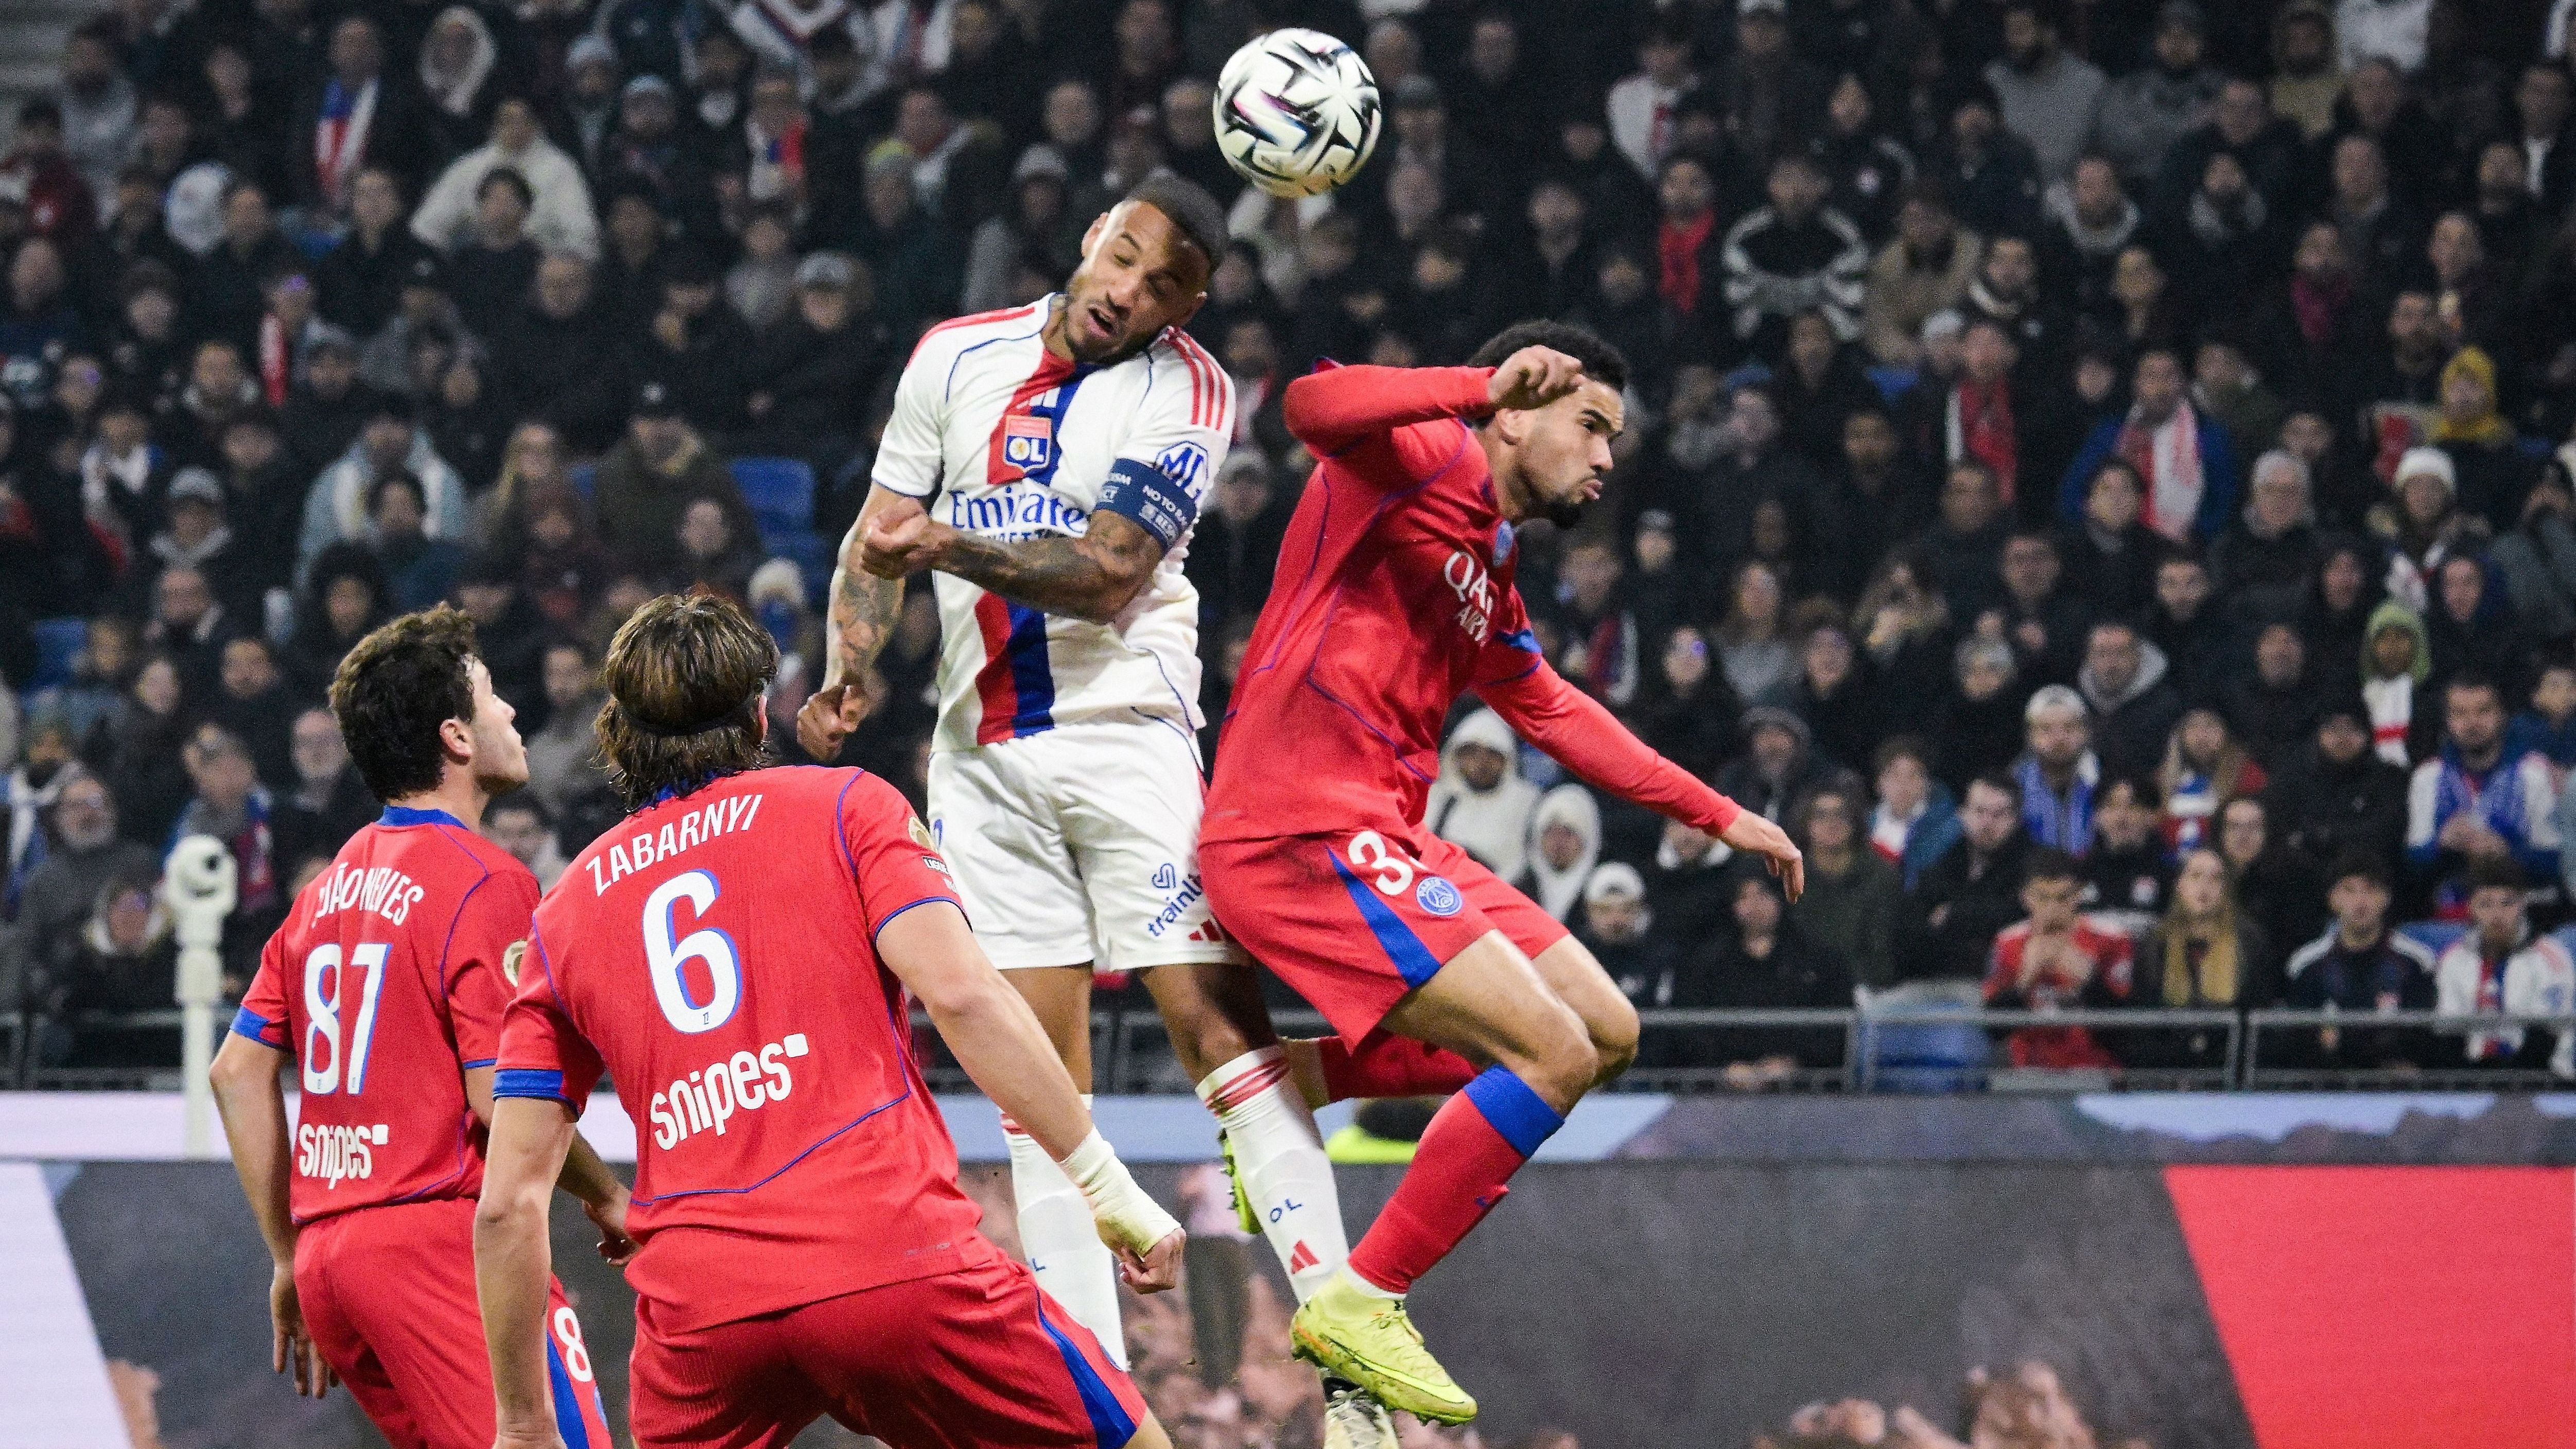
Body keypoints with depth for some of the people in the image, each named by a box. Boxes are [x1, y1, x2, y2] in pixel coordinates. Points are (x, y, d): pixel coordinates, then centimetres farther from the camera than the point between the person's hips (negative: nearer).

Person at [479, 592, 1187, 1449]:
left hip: (697, 1317, 3)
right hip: (896, 1263, -3)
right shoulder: (844, 806, 13)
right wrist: (1109, 1189, -2)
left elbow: (508, 1203, 15)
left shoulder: (563, 914, 20)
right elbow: (958, 991, -5)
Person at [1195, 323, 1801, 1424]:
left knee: (1605, 1035, 11)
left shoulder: (1492, 561, 23)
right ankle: (1362, 1303, -9)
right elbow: (1315, 407, -28)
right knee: (1554, 1055, -16)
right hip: (1303, 832, -10)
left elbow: (1546, 709, 37)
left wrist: (1717, 816, 38)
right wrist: (1488, 381, -32)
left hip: (1380, 835, 10)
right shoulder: (1420, 463, -5)